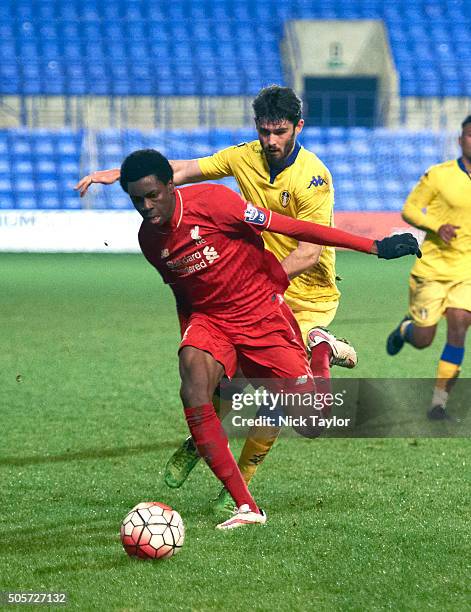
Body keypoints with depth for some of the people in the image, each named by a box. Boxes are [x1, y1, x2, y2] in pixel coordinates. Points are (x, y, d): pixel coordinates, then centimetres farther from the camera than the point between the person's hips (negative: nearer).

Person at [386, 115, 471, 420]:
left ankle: (440, 401, -6)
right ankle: (406, 328, 41)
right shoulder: (439, 175, -8)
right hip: (432, 267, -2)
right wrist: (437, 227, -21)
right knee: (423, 340, 3)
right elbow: (409, 210, -4)